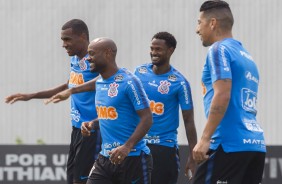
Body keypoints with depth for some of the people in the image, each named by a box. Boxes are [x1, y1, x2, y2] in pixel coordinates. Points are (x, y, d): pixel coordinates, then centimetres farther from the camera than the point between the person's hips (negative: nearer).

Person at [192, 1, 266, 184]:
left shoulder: (219, 50, -5)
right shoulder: (246, 55, 22)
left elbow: (222, 96, -17)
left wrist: (205, 139, -19)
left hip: (229, 143, -8)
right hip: (255, 144, 8)